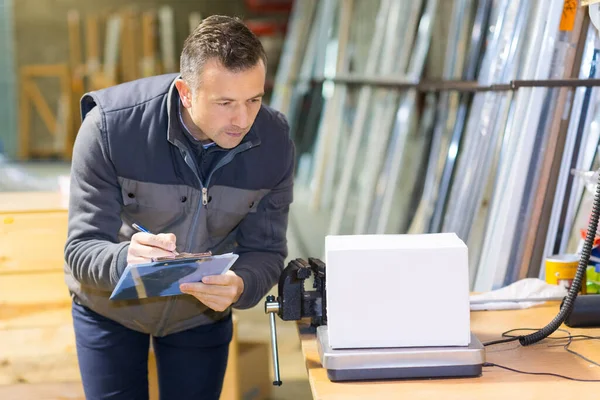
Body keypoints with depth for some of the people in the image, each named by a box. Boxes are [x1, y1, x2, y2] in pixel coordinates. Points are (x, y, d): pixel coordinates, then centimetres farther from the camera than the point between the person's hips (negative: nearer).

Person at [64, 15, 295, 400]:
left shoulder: (275, 142, -21)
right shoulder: (111, 126, -29)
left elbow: (265, 251, -15)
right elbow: (81, 250, -28)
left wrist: (239, 286, -39)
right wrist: (126, 260, -51)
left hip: (202, 315, 2)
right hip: (110, 307, -1)